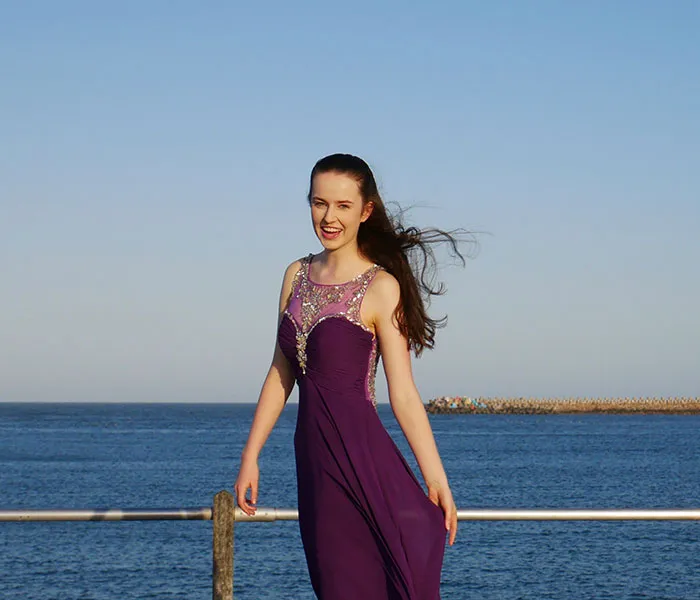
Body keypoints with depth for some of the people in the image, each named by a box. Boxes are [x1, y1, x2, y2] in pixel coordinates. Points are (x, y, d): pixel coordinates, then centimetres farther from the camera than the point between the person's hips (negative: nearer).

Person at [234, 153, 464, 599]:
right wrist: (250, 455, 13)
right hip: (313, 457, 6)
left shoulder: (381, 288, -7)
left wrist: (437, 482, -12)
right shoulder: (298, 276, 11)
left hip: (359, 455, -6)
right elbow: (281, 373, 16)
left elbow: (404, 395, -8)